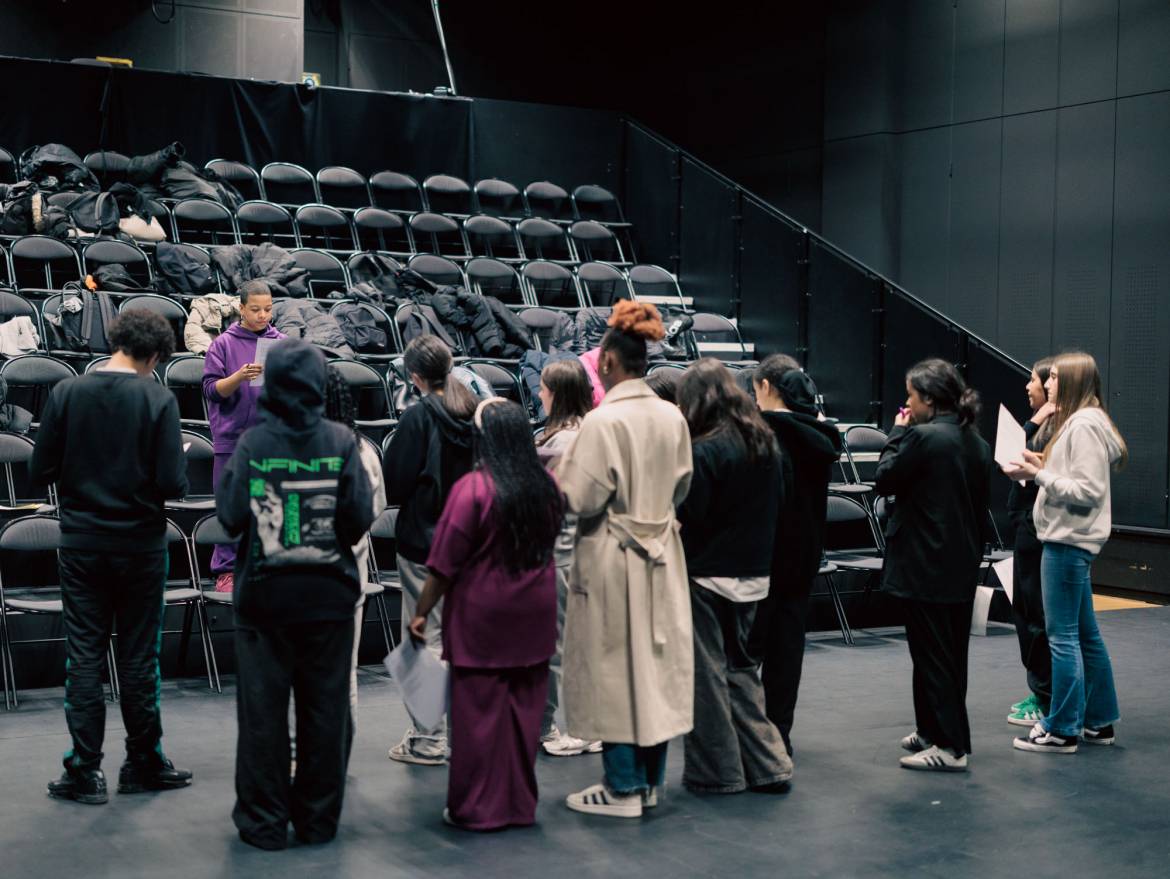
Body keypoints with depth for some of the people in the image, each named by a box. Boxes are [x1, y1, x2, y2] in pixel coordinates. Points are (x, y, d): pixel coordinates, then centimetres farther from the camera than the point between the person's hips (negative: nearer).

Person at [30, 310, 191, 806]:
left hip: (81, 545, 1)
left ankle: (85, 771, 9)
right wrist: (177, 465, 6)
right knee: (139, 657, 10)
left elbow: (41, 471, -3)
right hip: (141, 546, -1)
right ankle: (143, 764, 20)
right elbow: (172, 485, -15)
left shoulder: (67, 393, -6)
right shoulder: (158, 399, -12)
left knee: (83, 656, 8)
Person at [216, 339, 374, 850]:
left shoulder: (252, 443, -8)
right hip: (329, 596, 1)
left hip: (264, 596, -1)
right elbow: (361, 517, -10)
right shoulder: (341, 442, -6)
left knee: (263, 712, 8)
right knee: (325, 711, 11)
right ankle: (318, 818, 18)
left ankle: (264, 821, 13)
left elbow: (230, 515, -12)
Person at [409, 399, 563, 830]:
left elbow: (444, 563, -12)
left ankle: (477, 807, 11)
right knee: (524, 709, 12)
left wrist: (421, 612, -5)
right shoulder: (547, 485, 0)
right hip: (534, 617, 5)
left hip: (480, 617, -5)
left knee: (478, 711, 4)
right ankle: (520, 803, 20)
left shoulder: (473, 488, -15)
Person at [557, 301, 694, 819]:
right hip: (661, 559, 6)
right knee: (658, 665, 14)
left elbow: (583, 498, -18)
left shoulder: (604, 421, -19)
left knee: (614, 669, 4)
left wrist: (555, 478, 0)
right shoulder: (672, 417, 0)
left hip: (612, 561, -6)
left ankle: (624, 787, 10)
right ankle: (650, 779, 24)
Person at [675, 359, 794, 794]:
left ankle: (717, 770, 13)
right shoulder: (766, 444, 6)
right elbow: (776, 503, 13)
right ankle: (766, 764, 18)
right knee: (739, 667, 18)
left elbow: (685, 517, -17)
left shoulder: (704, 451, -17)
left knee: (707, 674, 5)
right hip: (752, 575, 7)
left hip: (707, 576, -7)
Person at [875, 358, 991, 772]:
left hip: (924, 567, -8)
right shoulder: (977, 443, 8)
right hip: (963, 567, 8)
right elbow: (980, 508, 14)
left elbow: (885, 480, -7)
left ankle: (950, 746, 1)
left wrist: (898, 433, 2)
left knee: (931, 656, -2)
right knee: (951, 654, 15)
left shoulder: (923, 437, -18)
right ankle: (933, 731, 26)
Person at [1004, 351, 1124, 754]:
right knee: (1085, 634, 15)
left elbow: (1088, 492, -21)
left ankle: (1062, 730, 2)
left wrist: (1040, 475, -18)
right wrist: (1039, 470, 3)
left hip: (1068, 542, -10)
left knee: (1062, 635, -4)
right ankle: (1098, 721, 23)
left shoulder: (1084, 426, -16)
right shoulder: (1076, 422, 15)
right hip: (1067, 539, 10)